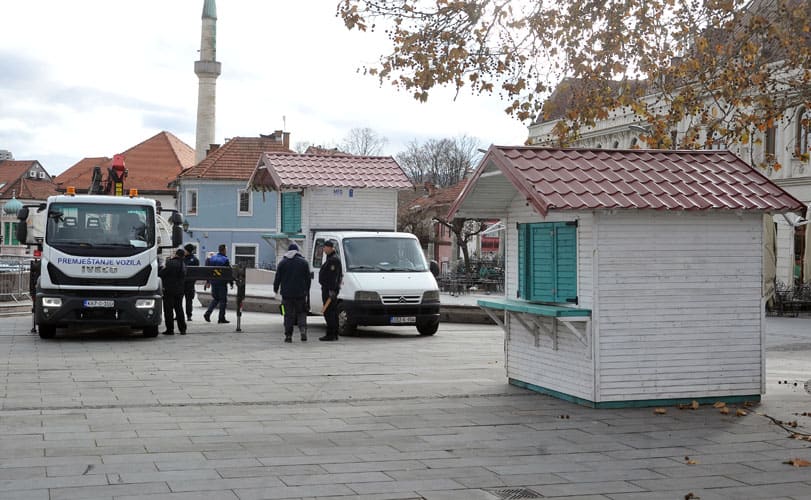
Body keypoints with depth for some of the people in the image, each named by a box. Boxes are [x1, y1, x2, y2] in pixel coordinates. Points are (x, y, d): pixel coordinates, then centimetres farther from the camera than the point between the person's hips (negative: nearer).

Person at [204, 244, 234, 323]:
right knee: (223, 300, 3)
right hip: (222, 282, -6)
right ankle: (221, 318, 3)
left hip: (213, 281, 6)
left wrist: (208, 281, 18)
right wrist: (231, 283, -3)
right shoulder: (225, 260, -11)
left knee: (215, 298, 17)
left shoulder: (211, 258, 6)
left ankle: (207, 313, 1)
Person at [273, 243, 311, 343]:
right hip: (300, 293, 0)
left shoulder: (282, 262, 4)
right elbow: (308, 278, 6)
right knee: (301, 312, 10)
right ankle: (303, 328, -13)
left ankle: (288, 335, 0)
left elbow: (277, 277, 4)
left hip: (287, 293, 0)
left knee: (288, 314, 3)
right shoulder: (304, 262, 5)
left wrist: (275, 288, 18)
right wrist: (307, 291, 15)